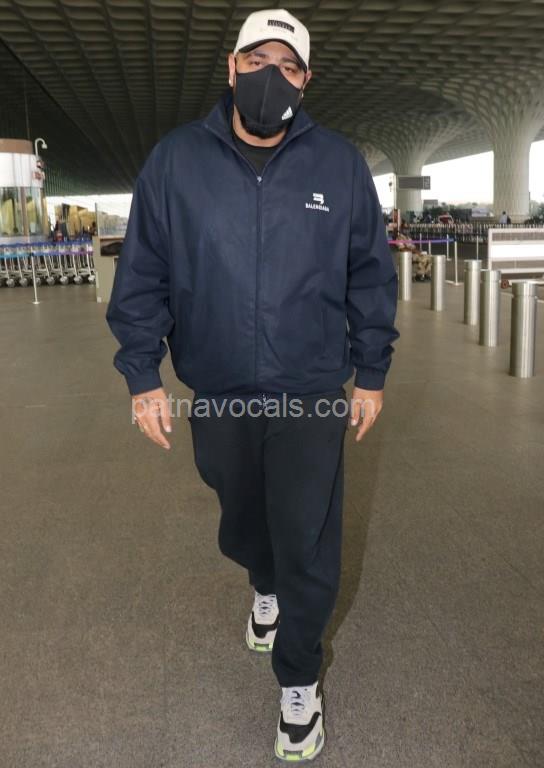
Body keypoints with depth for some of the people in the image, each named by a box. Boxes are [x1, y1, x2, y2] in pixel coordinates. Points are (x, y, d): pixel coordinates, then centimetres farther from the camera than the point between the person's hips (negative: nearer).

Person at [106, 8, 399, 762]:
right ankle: (266, 589, 57)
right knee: (241, 522, 22)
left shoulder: (341, 163, -3)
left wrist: (371, 375, 3)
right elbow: (141, 274, 0)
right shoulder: (176, 159, -3)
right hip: (217, 394, 2)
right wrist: (142, 375, -4)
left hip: (312, 392, -1)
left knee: (308, 543, 3)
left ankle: (299, 681, 27)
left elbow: (371, 276, 3)